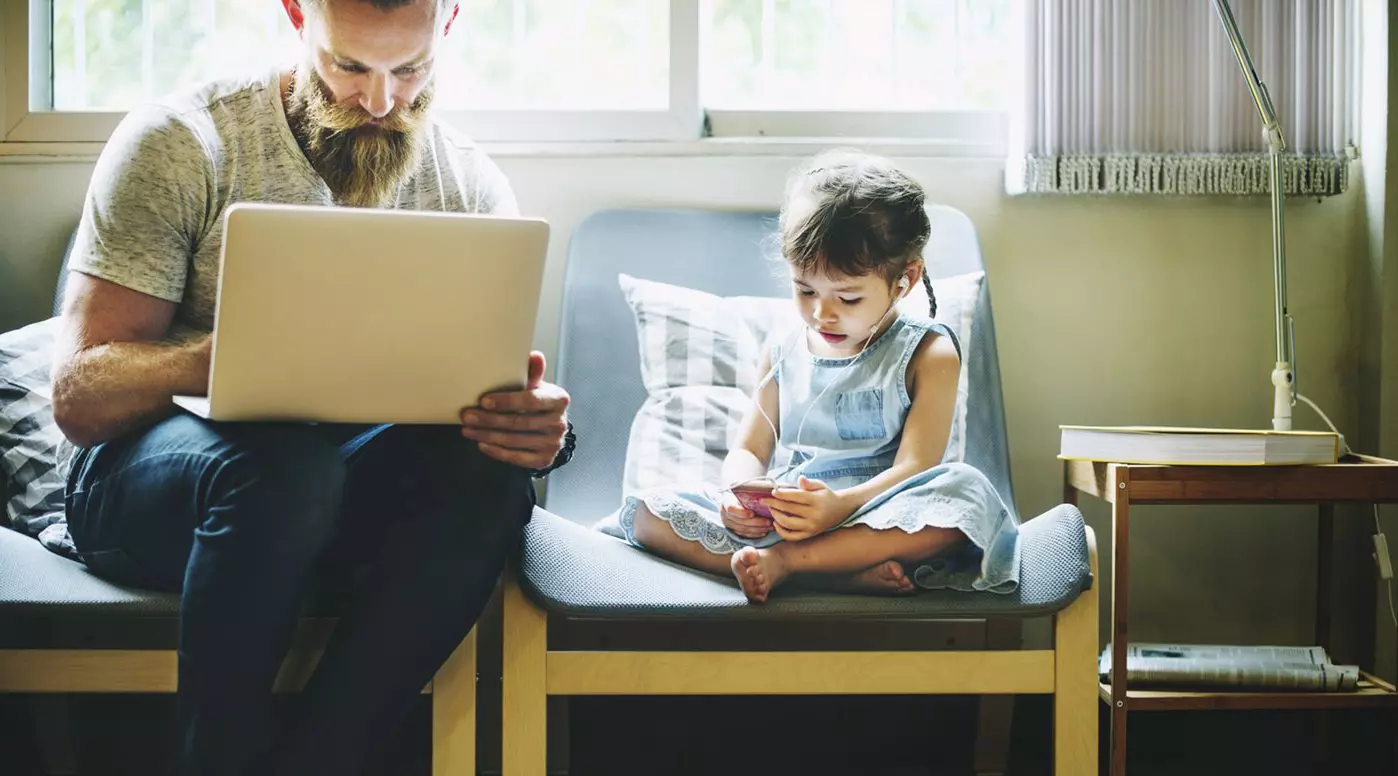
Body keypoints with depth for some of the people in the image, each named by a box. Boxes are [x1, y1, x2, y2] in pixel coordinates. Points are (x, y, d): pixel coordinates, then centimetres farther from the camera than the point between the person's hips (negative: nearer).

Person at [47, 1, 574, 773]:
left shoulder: (472, 186, 0)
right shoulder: (179, 144, -11)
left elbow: (497, 391, 0)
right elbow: (79, 395, -17)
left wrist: (534, 424, -27)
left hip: (343, 496, 3)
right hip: (146, 480, -3)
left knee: (486, 478, -29)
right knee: (284, 463, -37)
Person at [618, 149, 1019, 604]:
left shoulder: (927, 355, 1)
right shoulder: (783, 353, 15)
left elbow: (915, 467, -11)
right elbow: (749, 450, 14)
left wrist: (841, 506, -31)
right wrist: (740, 495, -13)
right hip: (778, 516, 4)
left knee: (967, 493, -35)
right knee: (644, 511, -16)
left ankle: (781, 560, -35)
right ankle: (847, 574, -30)